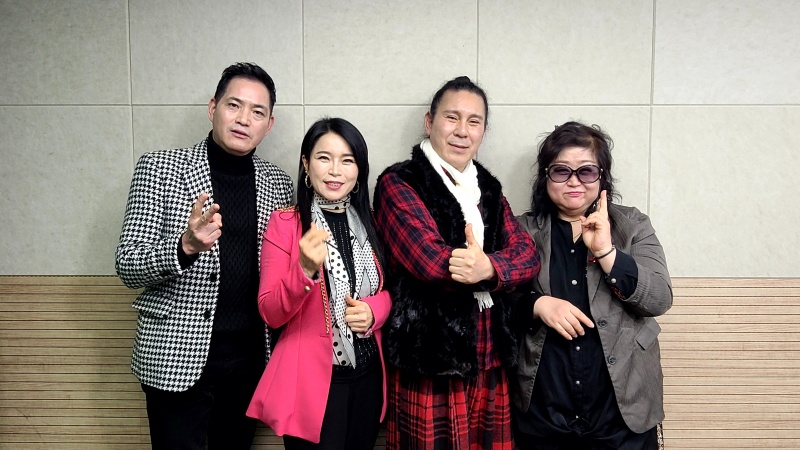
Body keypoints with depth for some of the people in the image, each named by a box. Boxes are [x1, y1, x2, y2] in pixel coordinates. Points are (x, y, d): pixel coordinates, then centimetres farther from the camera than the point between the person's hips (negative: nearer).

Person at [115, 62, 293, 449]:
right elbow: (127, 267, -9)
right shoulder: (159, 167, -6)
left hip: (250, 355, 4)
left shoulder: (278, 183, 4)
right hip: (178, 357, -3)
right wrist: (186, 246, -27)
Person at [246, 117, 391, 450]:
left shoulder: (370, 224, 4)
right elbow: (270, 314, -12)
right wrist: (306, 269, -29)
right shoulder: (285, 223, -9)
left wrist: (373, 310, -11)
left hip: (367, 375, 5)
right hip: (311, 378, -5)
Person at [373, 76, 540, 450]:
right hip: (428, 367, -5)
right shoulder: (398, 183, -5)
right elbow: (430, 260, -20)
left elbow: (528, 255, 0)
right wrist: (495, 265, -10)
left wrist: (489, 267, -21)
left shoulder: (488, 188, 14)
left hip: (489, 364, 6)